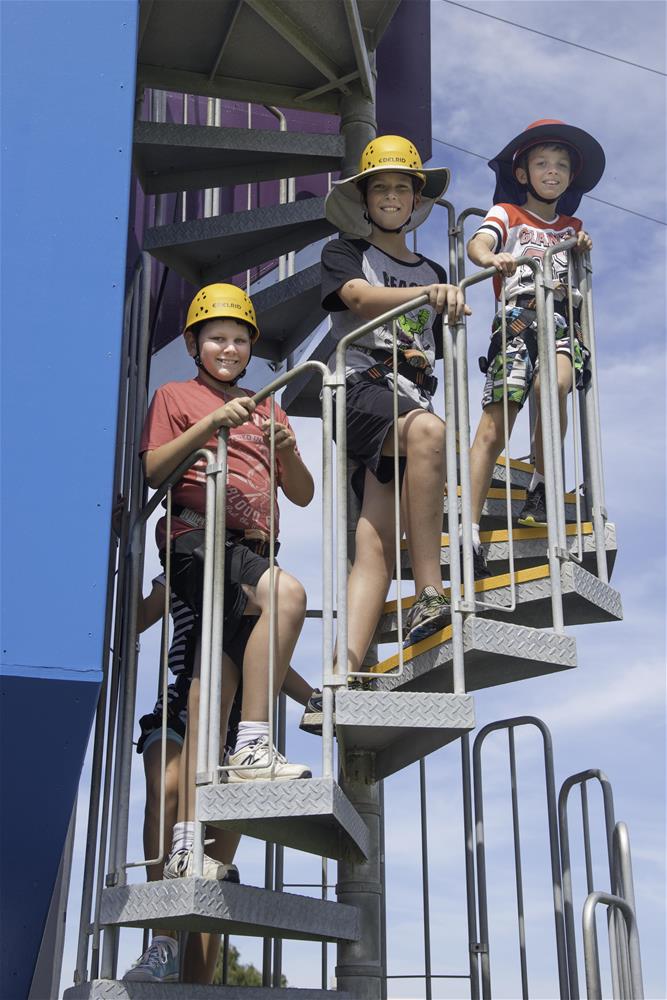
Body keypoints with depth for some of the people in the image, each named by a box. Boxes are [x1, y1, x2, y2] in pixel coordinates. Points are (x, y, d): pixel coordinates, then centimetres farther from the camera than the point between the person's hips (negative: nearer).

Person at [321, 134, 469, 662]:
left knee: (375, 543, -13)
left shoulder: (433, 273, 26)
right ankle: (429, 595, -37)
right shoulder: (344, 254, 13)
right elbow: (363, 299, -12)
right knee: (428, 430, -38)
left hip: (413, 397, 4)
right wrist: (429, 292, -28)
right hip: (361, 385, -4)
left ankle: (346, 670, -24)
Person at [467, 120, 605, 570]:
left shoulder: (572, 226, 25)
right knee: (494, 427, -13)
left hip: (563, 318, 2)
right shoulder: (507, 213, 13)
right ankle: (470, 528, -16)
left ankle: (541, 484, -12)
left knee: (554, 385, -32)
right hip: (518, 318, -2)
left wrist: (583, 251, 5)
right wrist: (492, 258, -32)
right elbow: (478, 243, -8)